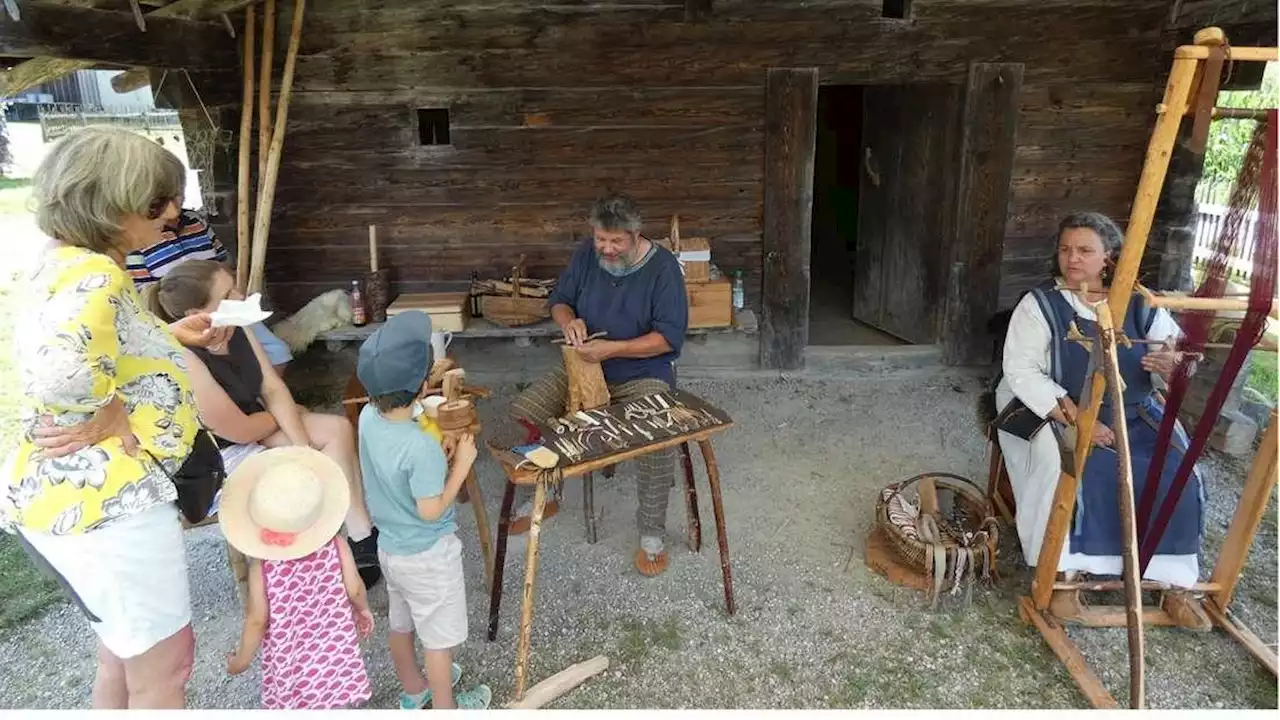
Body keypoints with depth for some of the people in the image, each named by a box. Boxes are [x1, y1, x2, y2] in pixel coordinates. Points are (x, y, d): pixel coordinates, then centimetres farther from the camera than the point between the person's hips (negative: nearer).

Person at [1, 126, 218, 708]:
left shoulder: (70, 262, 10)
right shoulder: (92, 276, -23)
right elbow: (61, 371, -43)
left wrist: (167, 334, 14)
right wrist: (114, 420, -25)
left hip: (91, 495, 10)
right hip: (103, 499, -10)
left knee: (126, 652, 27)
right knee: (163, 660, 8)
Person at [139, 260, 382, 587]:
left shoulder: (235, 329, -8)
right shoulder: (184, 360, -32)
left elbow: (274, 389, -4)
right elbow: (240, 430, -26)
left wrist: (304, 448, -15)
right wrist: (285, 413, -6)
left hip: (251, 428, 8)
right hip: (213, 456, -8)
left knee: (338, 428, -3)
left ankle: (361, 537, 0)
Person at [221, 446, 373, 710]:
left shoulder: (262, 566, -19)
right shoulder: (336, 547, -15)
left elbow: (258, 620, -12)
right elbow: (355, 591, -7)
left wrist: (242, 659, 5)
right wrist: (363, 610, 16)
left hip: (289, 661, -1)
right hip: (335, 652, 2)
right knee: (337, 707, 20)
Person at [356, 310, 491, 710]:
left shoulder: (368, 417, -12)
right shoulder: (421, 447, -35)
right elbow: (430, 510, -26)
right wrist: (461, 464, -19)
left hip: (389, 545, 8)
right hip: (427, 554, -8)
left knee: (401, 623, 27)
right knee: (439, 636, 15)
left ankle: (413, 689, 51)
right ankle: (444, 709, 35)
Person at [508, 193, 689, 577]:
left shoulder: (662, 266, -14)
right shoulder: (586, 254, 0)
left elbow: (670, 337, -17)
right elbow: (558, 300, 11)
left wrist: (612, 349, -27)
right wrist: (568, 321, -14)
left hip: (642, 376, -5)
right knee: (520, 413, -11)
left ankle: (652, 534, -12)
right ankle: (533, 501, 13)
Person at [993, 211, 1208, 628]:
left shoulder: (1140, 305, 6)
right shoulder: (1039, 304, -5)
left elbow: (1183, 357, 5)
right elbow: (1021, 370, -13)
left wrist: (1173, 365, -22)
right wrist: (1076, 417, -23)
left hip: (1134, 416, 4)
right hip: (1060, 413, -3)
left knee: (1175, 476, -18)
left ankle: (1174, 581, -1)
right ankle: (1063, 572, -18)